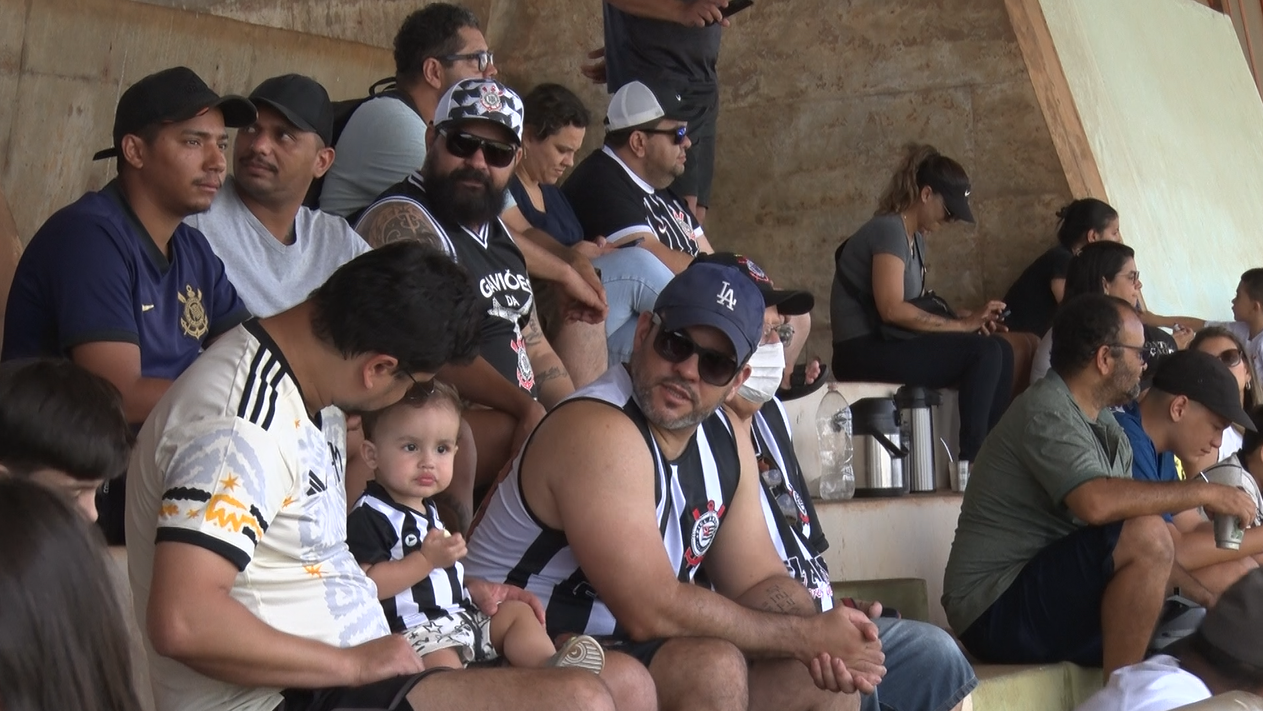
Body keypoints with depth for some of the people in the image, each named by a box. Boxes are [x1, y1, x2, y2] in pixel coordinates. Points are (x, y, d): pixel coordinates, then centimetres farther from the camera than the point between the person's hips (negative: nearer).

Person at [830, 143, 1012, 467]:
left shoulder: (916, 238, 16)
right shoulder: (889, 230, -13)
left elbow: (918, 307, 13)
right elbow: (892, 309, -23)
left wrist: (970, 318, -3)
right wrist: (963, 324, -19)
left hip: (890, 344, 9)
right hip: (863, 351, -9)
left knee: (1001, 351, 0)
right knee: (985, 352, -21)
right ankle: (970, 460, -16)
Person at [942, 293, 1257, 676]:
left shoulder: (1106, 428, 13)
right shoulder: (1046, 412, -15)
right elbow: (1097, 503, -33)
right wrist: (1202, 492, -22)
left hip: (1048, 597, 10)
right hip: (995, 611, -10)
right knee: (1145, 535, -25)